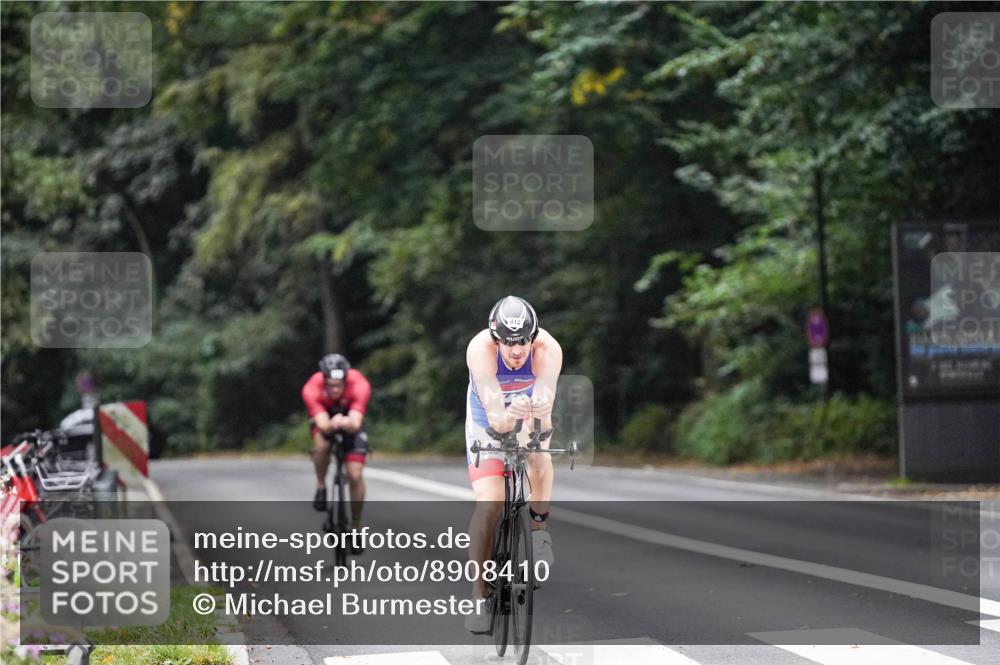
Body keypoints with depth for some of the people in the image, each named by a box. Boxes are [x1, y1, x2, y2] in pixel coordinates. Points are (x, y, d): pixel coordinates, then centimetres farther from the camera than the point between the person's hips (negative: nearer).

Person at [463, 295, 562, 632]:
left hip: (532, 417, 2)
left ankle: (538, 523, 0)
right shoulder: (480, 349, -36)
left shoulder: (548, 350, -34)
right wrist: (507, 417, -64)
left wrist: (540, 415, -64)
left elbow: (545, 400, -42)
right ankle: (479, 595, -7)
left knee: (539, 459, -29)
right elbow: (494, 415, -42)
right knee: (489, 504, -15)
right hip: (489, 420, -2)